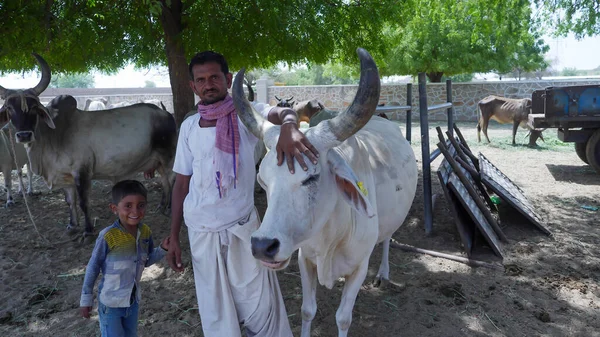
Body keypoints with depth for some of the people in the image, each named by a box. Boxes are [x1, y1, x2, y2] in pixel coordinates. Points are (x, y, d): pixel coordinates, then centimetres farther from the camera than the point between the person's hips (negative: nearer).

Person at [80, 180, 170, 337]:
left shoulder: (145, 232, -9)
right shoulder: (108, 236, -24)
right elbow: (93, 268, -12)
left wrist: (163, 248, -11)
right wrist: (86, 298, -6)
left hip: (133, 300, 5)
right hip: (110, 302, -5)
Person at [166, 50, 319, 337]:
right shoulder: (189, 126, 4)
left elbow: (282, 113, -27)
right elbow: (182, 184, 8)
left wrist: (288, 126, -52)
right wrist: (173, 237, 8)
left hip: (243, 226, -2)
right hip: (201, 232, 3)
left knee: (260, 307, 6)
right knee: (216, 313, 14)